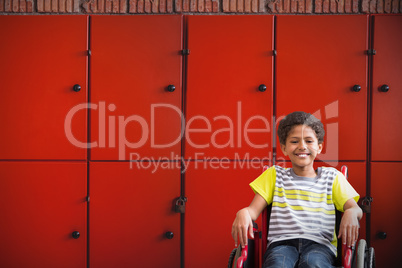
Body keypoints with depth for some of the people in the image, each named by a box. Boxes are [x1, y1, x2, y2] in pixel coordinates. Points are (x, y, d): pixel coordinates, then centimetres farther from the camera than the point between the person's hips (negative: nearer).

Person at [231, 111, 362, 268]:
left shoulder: (332, 177, 20)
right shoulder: (274, 175, 21)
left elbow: (356, 209, 10)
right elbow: (254, 209, 11)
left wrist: (351, 213, -16)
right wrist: (243, 213, -14)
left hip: (319, 244, 0)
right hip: (282, 243, 0)